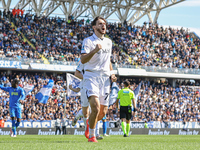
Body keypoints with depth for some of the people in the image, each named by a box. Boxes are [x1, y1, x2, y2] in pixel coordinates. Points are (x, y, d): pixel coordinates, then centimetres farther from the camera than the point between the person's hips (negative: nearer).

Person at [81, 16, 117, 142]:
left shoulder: (109, 42, 17)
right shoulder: (88, 41, -4)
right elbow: (83, 60, -15)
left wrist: (111, 74, 14)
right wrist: (94, 50, -30)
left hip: (105, 78, 6)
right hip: (92, 77, -6)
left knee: (103, 112, 5)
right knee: (96, 108, -20)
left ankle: (90, 123, 36)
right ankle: (91, 135, -4)